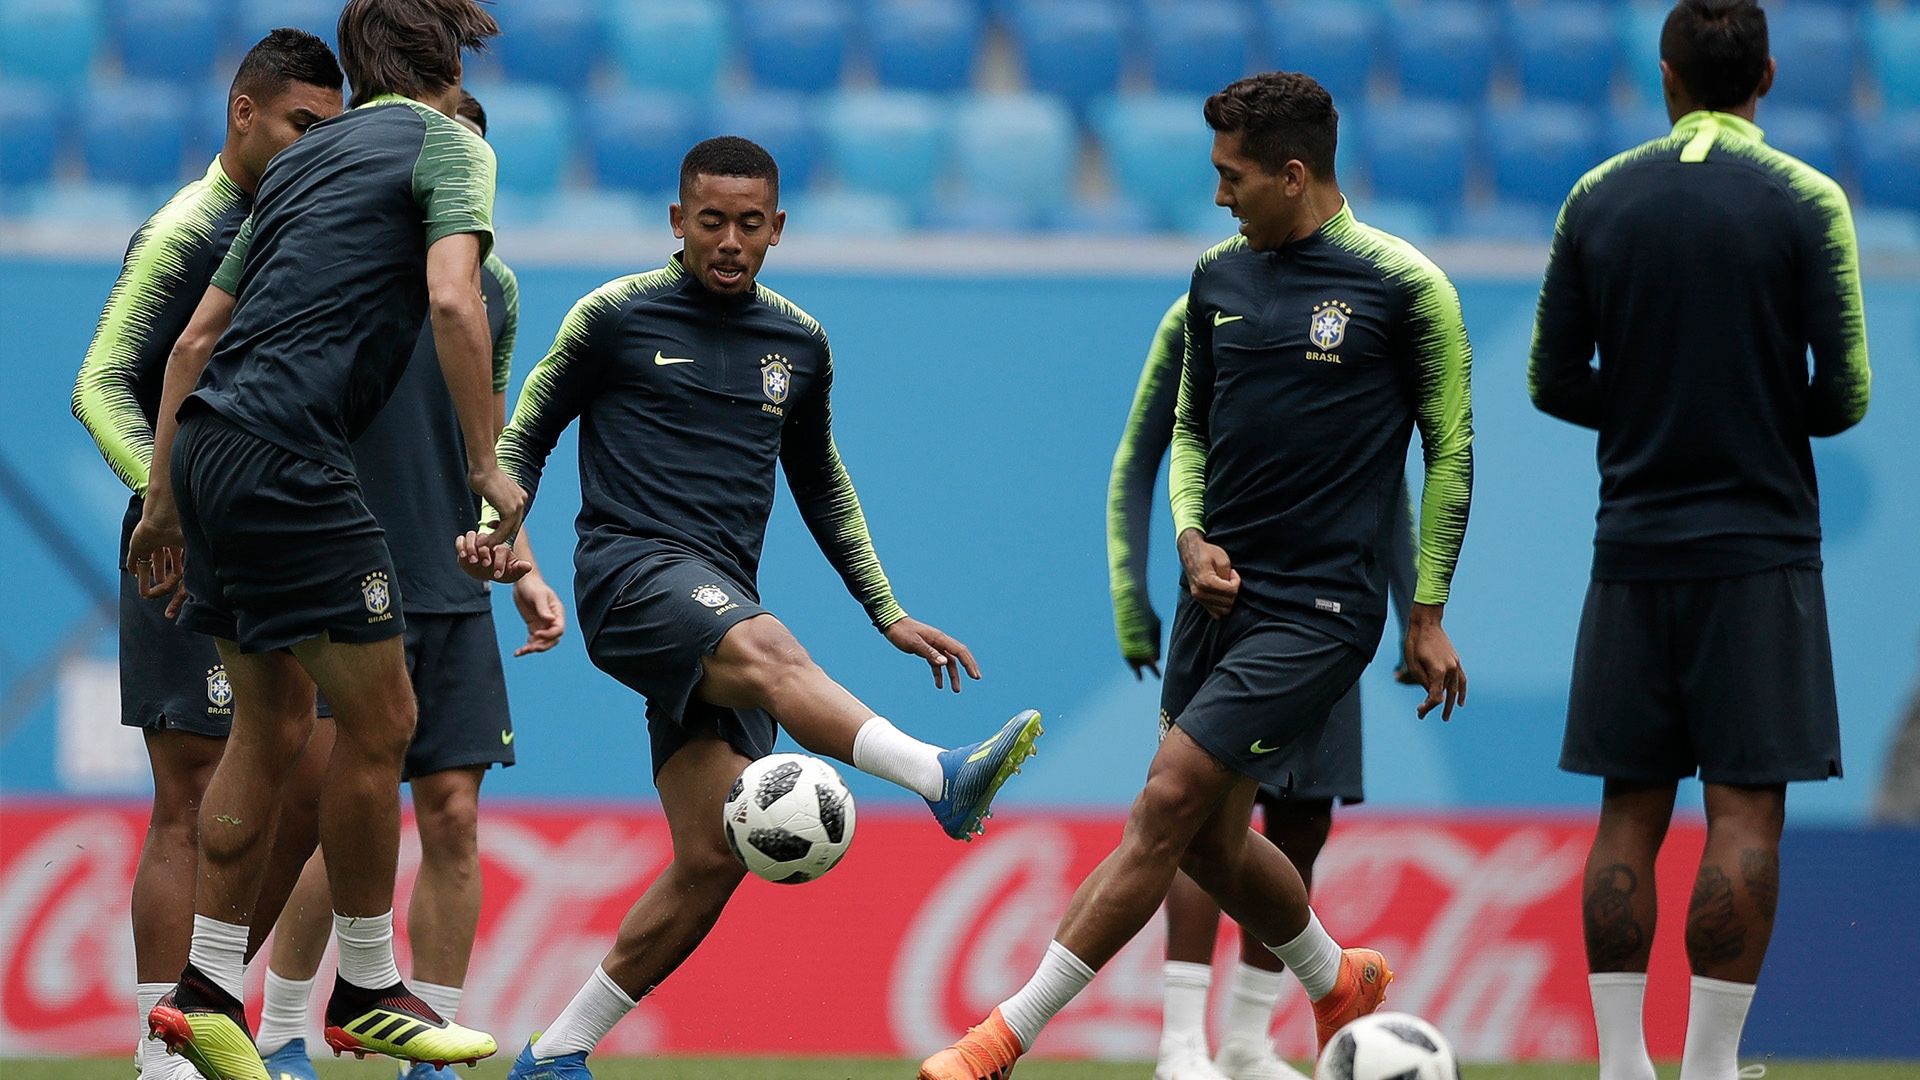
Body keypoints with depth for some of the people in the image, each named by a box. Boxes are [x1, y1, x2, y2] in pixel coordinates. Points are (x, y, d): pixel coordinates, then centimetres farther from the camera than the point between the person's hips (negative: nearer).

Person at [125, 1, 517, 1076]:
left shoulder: (307, 159, 23)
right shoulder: (447, 143, 1)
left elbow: (196, 337, 22)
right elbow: (453, 301, -16)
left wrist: (167, 497, 25)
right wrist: (488, 464, -10)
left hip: (210, 441, 9)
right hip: (287, 458, -8)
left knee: (275, 724, 15)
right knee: (379, 716, -1)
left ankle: (208, 989, 14)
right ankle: (368, 994, 6)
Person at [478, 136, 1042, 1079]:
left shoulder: (799, 345, 17)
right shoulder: (616, 318, 4)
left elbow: (820, 487, 29)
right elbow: (526, 435, 11)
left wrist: (889, 615, 25)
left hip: (721, 604, 5)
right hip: (630, 569, -5)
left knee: (714, 859, -7)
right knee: (769, 649, -37)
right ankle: (942, 778, -61)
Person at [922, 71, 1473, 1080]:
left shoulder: (1404, 286, -8)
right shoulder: (1220, 277, 9)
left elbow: (1450, 448, -1)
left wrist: (1427, 616, -2)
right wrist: (1192, 537, 1)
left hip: (1318, 608, -7)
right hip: (1222, 587, 7)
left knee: (1167, 806, -13)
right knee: (1210, 843, 11)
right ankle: (1337, 980, 39)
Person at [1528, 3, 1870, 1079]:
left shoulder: (1597, 200, 4)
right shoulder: (1809, 203, -5)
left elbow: (1554, 383, 6)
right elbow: (1845, 395, -7)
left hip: (1633, 547, 3)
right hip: (1762, 547, -3)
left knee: (1631, 811, 7)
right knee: (1747, 813, -2)